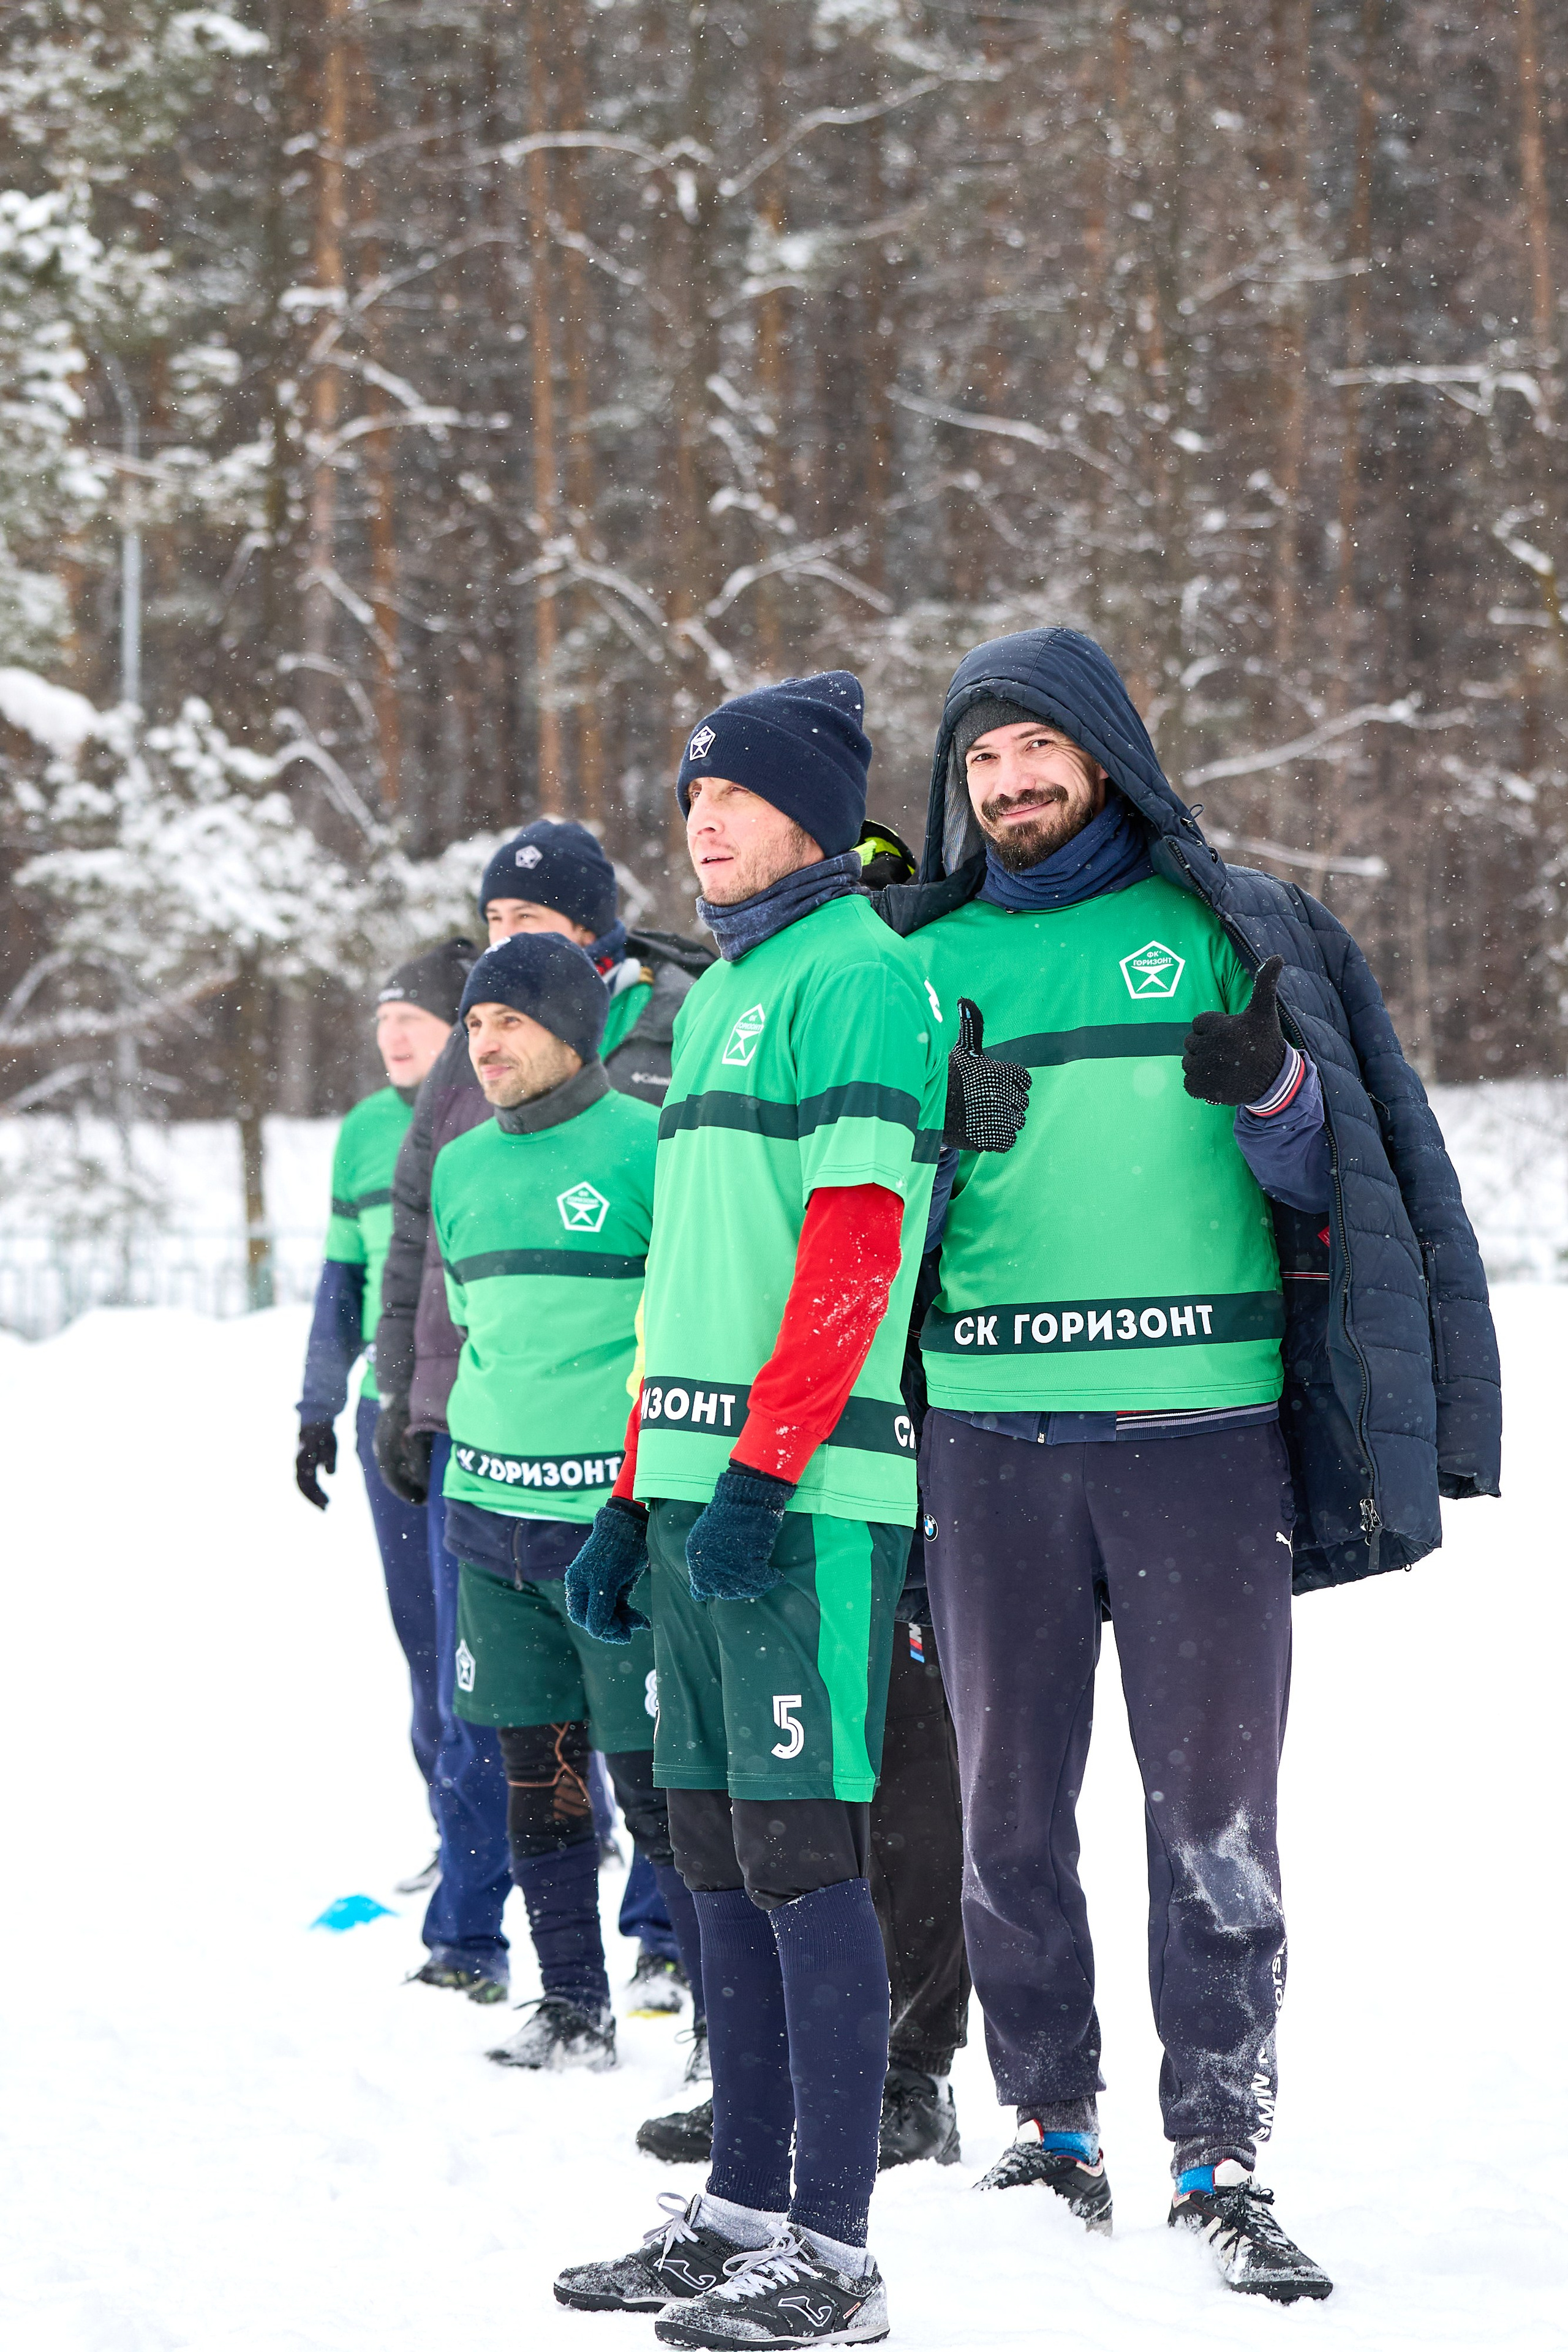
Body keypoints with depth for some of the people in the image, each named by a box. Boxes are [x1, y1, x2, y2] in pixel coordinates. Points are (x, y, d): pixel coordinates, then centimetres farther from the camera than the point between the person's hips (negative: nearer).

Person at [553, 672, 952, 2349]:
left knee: (803, 1853, -10)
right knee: (715, 1850, 11)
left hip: (810, 1496, -9)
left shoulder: (858, 974, -7)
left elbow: (853, 1246, -16)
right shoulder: (715, 995, 22)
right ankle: (744, 2209, 18)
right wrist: (635, 1499, 21)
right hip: (699, 1491, 9)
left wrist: (763, 1475, -21)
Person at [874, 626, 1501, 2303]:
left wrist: (1270, 1093, -17)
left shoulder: (1230, 934, 5)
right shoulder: (921, 955, 11)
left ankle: (1220, 2163, 2)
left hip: (1201, 1428, -2)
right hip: (989, 1439, 2)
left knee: (1214, 1810, -3)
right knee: (1008, 1805, 7)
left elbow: (1335, 1175, 3)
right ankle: (1052, 2131, 19)